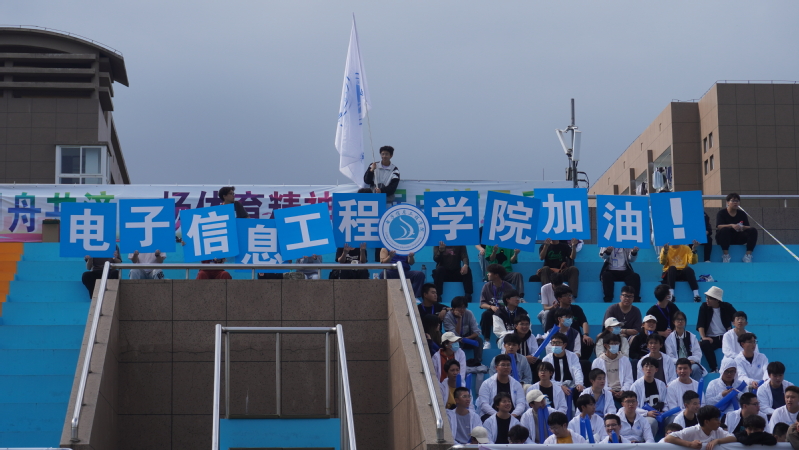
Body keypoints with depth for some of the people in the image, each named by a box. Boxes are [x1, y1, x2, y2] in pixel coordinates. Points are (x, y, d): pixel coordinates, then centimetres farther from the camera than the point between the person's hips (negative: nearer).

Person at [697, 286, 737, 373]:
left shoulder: (727, 307, 4)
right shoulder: (704, 307, 3)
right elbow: (700, 324, -4)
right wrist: (703, 337, -20)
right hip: (710, 338, 0)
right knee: (704, 344, -35)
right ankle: (714, 369, -28)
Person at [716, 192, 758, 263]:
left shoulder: (742, 214, 7)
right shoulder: (721, 213, -3)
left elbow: (748, 227, -2)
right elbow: (719, 226, -20)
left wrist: (743, 227, -28)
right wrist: (731, 225, -37)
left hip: (738, 239, 4)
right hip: (724, 238, -4)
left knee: (753, 231, -18)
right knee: (724, 230, -37)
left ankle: (748, 255, -24)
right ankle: (726, 255, -32)